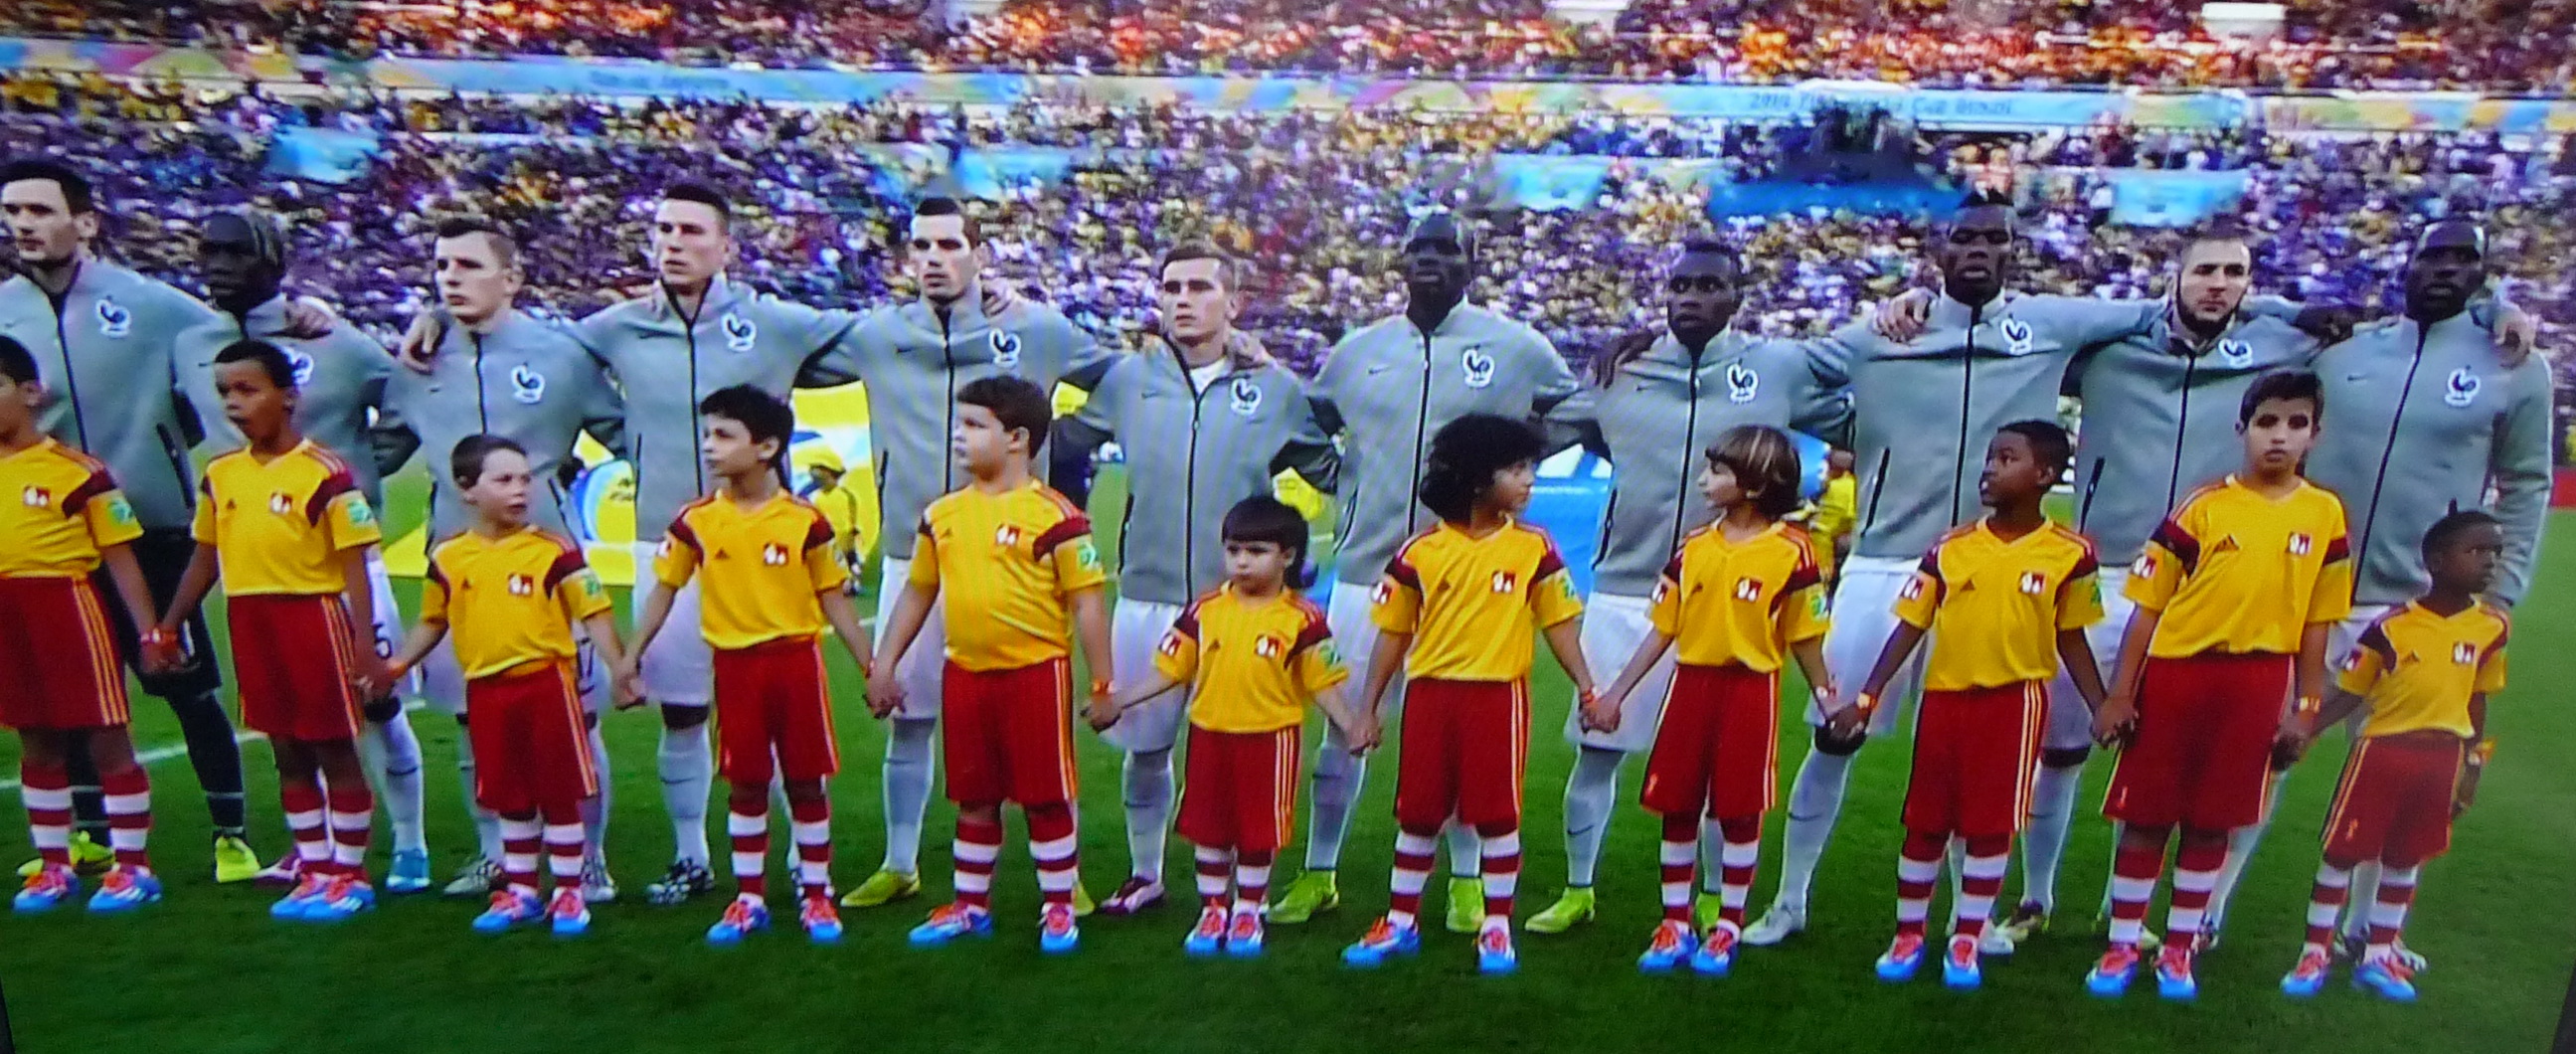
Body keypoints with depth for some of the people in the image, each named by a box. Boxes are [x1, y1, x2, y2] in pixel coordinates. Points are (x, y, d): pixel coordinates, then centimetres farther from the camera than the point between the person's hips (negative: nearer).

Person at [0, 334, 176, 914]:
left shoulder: (76, 468, -10)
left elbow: (119, 556, -8)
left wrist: (149, 632, -9)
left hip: (67, 607, -6)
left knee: (107, 739, 0)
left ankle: (133, 866, 9)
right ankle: (54, 866, 26)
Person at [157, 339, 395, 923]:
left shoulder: (325, 472, -12)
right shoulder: (219, 474, 8)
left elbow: (353, 567, -13)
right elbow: (205, 558, 16)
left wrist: (365, 647, -16)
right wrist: (167, 627, 16)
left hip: (313, 618, -6)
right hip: (250, 624, 6)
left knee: (335, 749, 3)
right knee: (287, 753, 13)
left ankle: (350, 874, 13)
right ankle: (314, 871, 23)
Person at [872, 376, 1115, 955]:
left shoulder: (1054, 514, -11)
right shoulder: (942, 514, 6)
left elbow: (1087, 602, -10)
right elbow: (917, 592, 15)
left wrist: (1103, 683, -10)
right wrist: (883, 663, 13)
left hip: (1036, 671, -5)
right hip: (965, 674, 5)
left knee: (1047, 795, 5)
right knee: (974, 797, 16)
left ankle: (1059, 910, 19)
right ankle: (971, 905, 30)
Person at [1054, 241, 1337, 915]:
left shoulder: (1277, 388, 2)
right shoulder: (1128, 379, 5)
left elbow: (1336, 471, 9)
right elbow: (1060, 443, 16)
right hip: (1146, 599, 2)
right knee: (1143, 746, 12)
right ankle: (1145, 876, 32)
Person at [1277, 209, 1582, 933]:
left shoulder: (1515, 347, 0)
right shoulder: (1358, 350, 8)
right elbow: (1306, 427, 22)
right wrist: (1345, 480, 7)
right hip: (1367, 568, 2)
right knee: (1342, 725, 9)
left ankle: (1467, 883, 25)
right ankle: (1317, 876, 25)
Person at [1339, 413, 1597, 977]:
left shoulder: (1533, 548, -1)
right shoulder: (1420, 551, -3)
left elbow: (1559, 622, 4)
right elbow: (1393, 633, 3)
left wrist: (1586, 686, -5)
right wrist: (1368, 706, 3)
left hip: (1499, 695, -1)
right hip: (1432, 693, 1)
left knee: (1497, 813, 5)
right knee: (1417, 813, 10)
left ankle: (1497, 928, 20)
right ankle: (1400, 923, 24)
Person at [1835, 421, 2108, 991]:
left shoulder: (2069, 554, -4)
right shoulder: (1950, 548, 0)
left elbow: (2071, 640, 5)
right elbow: (1911, 627, 2)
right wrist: (1867, 696, -2)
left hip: (2014, 699, -2)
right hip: (1944, 696, 2)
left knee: (1992, 825, 4)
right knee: (1924, 822, 8)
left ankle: (1965, 942, 19)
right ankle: (1908, 936, 21)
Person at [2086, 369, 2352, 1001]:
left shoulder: (2325, 514, 3)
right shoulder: (2204, 507, -4)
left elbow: (2316, 621, 7)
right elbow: (2148, 604, -4)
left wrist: (2306, 706, 5)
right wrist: (2120, 694, -6)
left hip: (2256, 684, 2)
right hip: (2176, 671, -2)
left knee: (2212, 823, 11)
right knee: (2146, 817, 5)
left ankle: (2178, 948, 25)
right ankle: (2121, 947, 16)